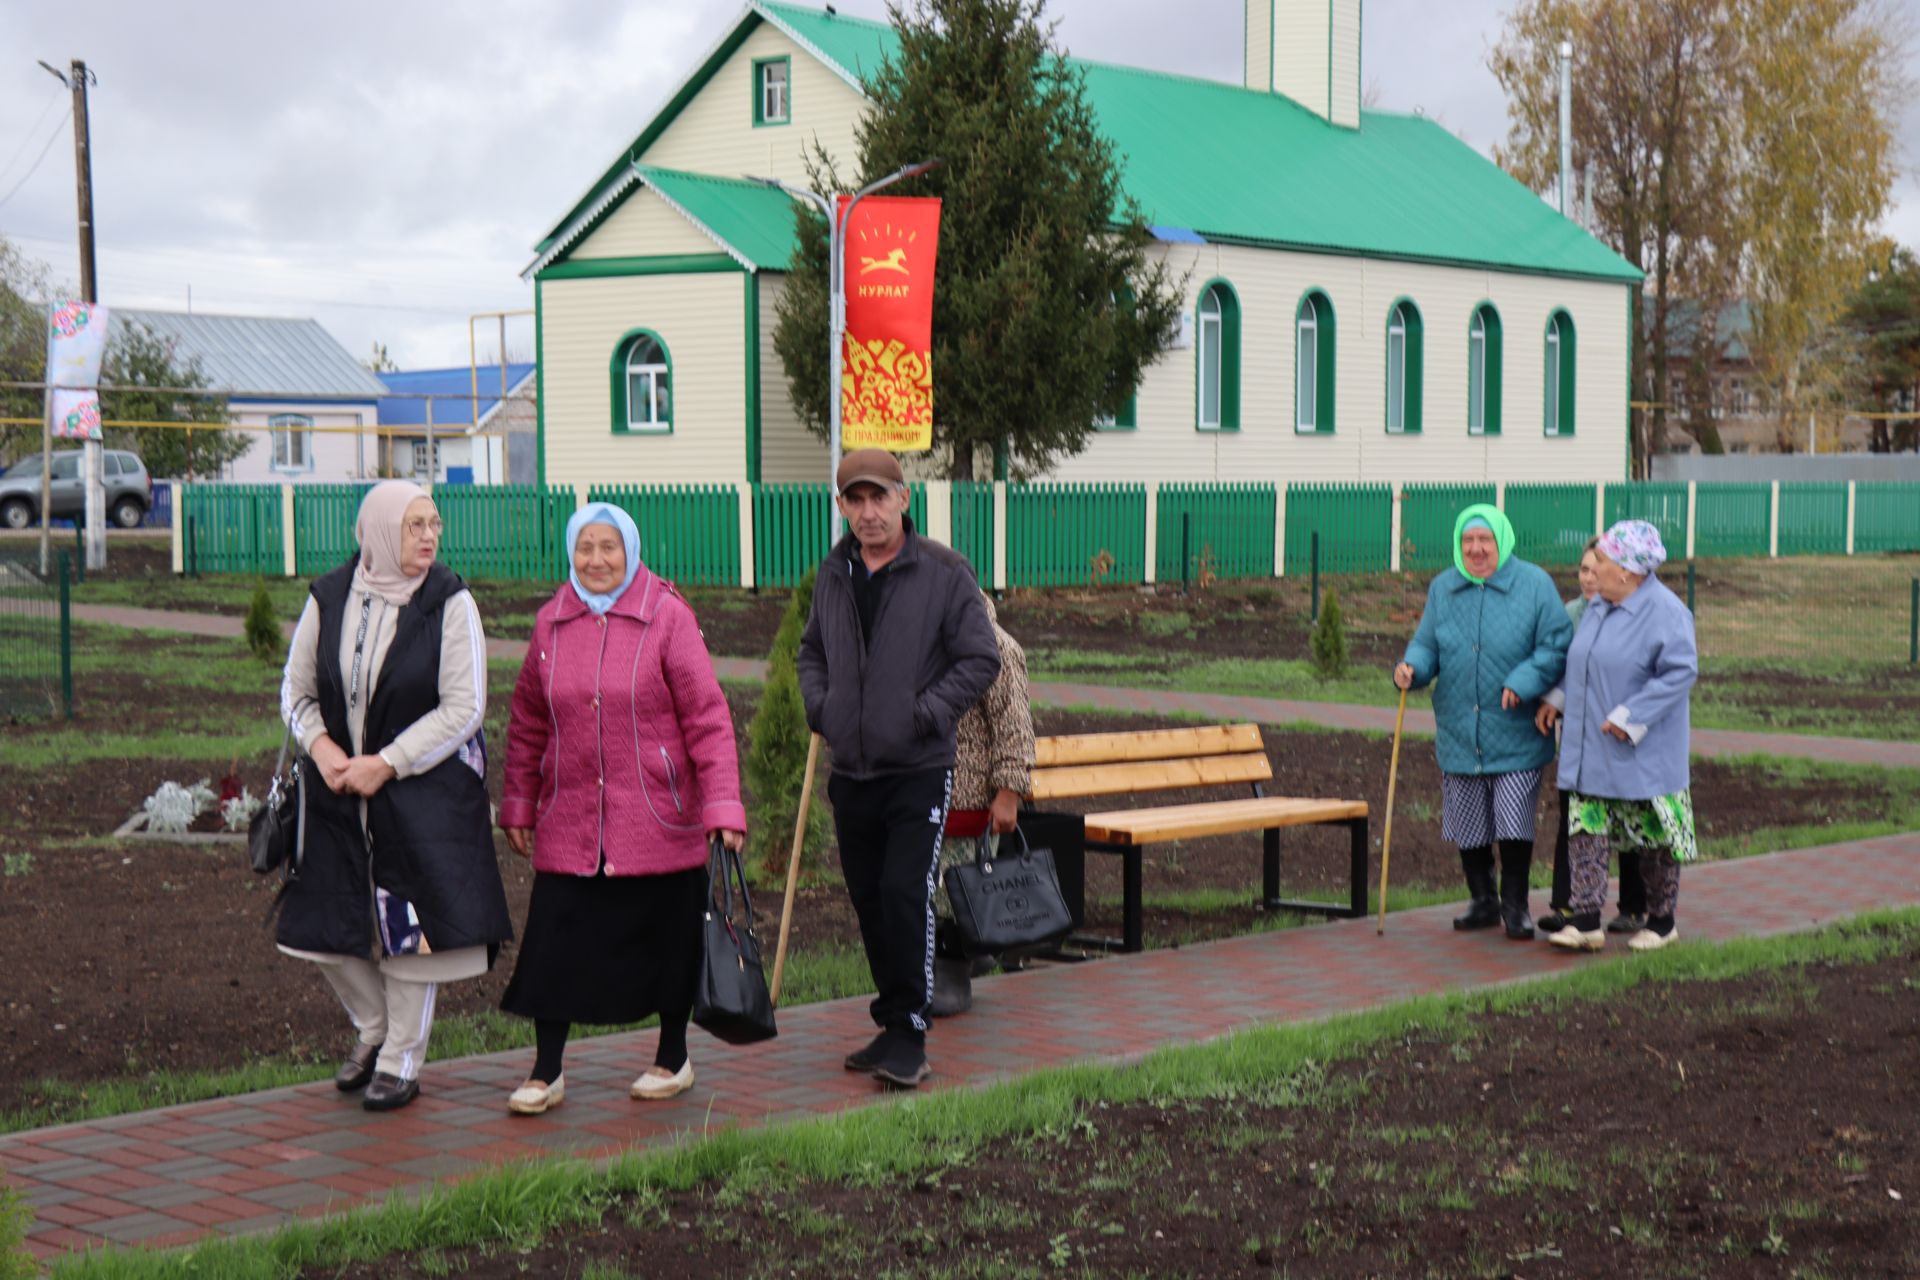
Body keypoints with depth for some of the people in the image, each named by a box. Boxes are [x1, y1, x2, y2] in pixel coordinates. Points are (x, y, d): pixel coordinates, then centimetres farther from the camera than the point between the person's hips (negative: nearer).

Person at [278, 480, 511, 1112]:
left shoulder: (450, 603, -10)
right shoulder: (328, 598, -1)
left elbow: (464, 709, -11)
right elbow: (296, 689, 9)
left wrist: (385, 764, -15)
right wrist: (320, 745, -10)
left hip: (424, 789, -3)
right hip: (338, 788, 4)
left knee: (409, 925, 1)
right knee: (327, 923, 8)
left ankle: (402, 1061, 18)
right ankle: (375, 1030, 33)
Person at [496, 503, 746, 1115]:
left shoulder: (667, 616, -6)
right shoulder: (551, 622, 5)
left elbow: (707, 716, -7)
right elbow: (528, 722, 14)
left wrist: (723, 807, -13)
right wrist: (519, 805, 13)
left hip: (658, 820, -2)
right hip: (570, 821, 3)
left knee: (668, 940, 9)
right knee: (554, 944, -2)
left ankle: (673, 1058, 28)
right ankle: (545, 1074, 10)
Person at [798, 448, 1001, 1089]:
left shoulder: (944, 572, -7)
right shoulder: (834, 573, 9)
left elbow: (981, 658, -5)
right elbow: (811, 649, 23)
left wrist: (926, 713, -13)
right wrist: (818, 705, 5)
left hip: (918, 771, -5)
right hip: (850, 771, 5)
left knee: (906, 895, -13)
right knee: (869, 901, 11)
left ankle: (909, 1036, -4)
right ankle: (892, 1022, 23)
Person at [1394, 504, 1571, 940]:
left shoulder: (1534, 585, -3)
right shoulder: (1442, 589, 9)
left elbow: (1555, 648, -6)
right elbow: (1427, 646, 10)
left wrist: (1523, 682, -21)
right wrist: (1411, 668, -12)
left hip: (1515, 736, -4)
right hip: (1458, 733, 4)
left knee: (1514, 824, -5)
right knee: (1468, 825, 11)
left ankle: (1515, 905, 10)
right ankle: (1482, 901, 26)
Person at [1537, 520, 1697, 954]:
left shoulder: (1664, 611, -16)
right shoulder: (1598, 608, 11)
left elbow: (1680, 672, -21)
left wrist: (1630, 717, -23)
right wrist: (1557, 700, 11)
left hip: (1642, 753, -8)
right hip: (1590, 752, 8)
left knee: (1655, 836, 6)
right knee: (1585, 829, -1)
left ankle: (1662, 922, 20)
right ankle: (1587, 924, -2)